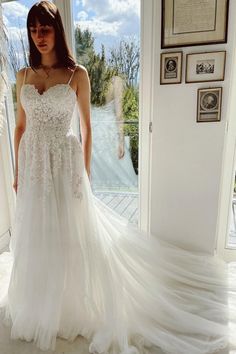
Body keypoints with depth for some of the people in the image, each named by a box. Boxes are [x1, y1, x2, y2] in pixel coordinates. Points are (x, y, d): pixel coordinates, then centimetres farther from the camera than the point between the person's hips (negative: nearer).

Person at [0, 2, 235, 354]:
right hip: (33, 164, 5)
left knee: (70, 235, 6)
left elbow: (86, 129, -2)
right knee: (35, 236, 16)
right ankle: (37, 304, 43)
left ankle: (72, 305, 32)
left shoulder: (77, 74, -3)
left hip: (65, 163, -4)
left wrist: (85, 174, -3)